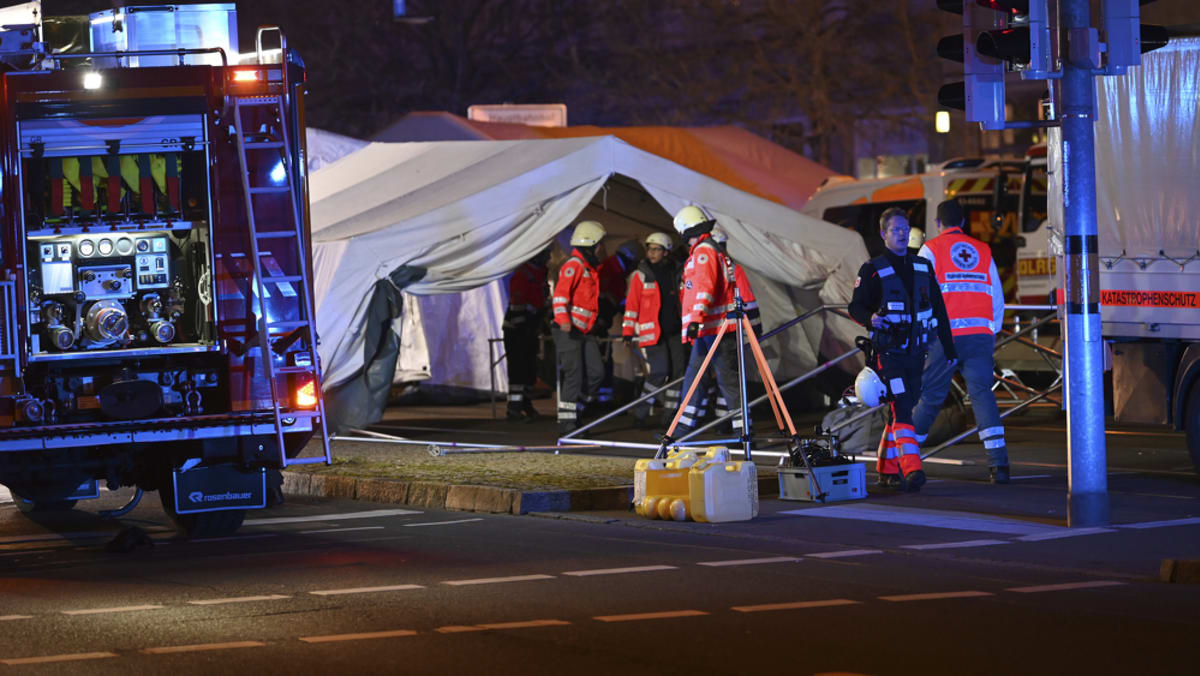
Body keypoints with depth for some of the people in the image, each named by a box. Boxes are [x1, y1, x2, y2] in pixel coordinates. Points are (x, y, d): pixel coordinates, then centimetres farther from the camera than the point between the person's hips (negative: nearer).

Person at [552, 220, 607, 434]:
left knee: (596, 372, 2)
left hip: (584, 332, 9)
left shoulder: (589, 268, 21)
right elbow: (560, 294, -22)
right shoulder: (574, 265, -10)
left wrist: (591, 328, 34)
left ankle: (574, 411, 12)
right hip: (568, 331, -9)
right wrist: (563, 319, -35)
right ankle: (567, 424, -7)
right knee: (573, 377, -10)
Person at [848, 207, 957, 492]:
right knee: (901, 410, -16)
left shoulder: (922, 267, 13)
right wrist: (870, 319, -25)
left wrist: (949, 348, 14)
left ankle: (887, 469, 18)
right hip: (887, 353, -5)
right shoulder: (872, 270, -1)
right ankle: (911, 469, -23)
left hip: (915, 351, 5)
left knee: (903, 409, 8)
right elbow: (856, 306, -2)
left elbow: (938, 309, 16)